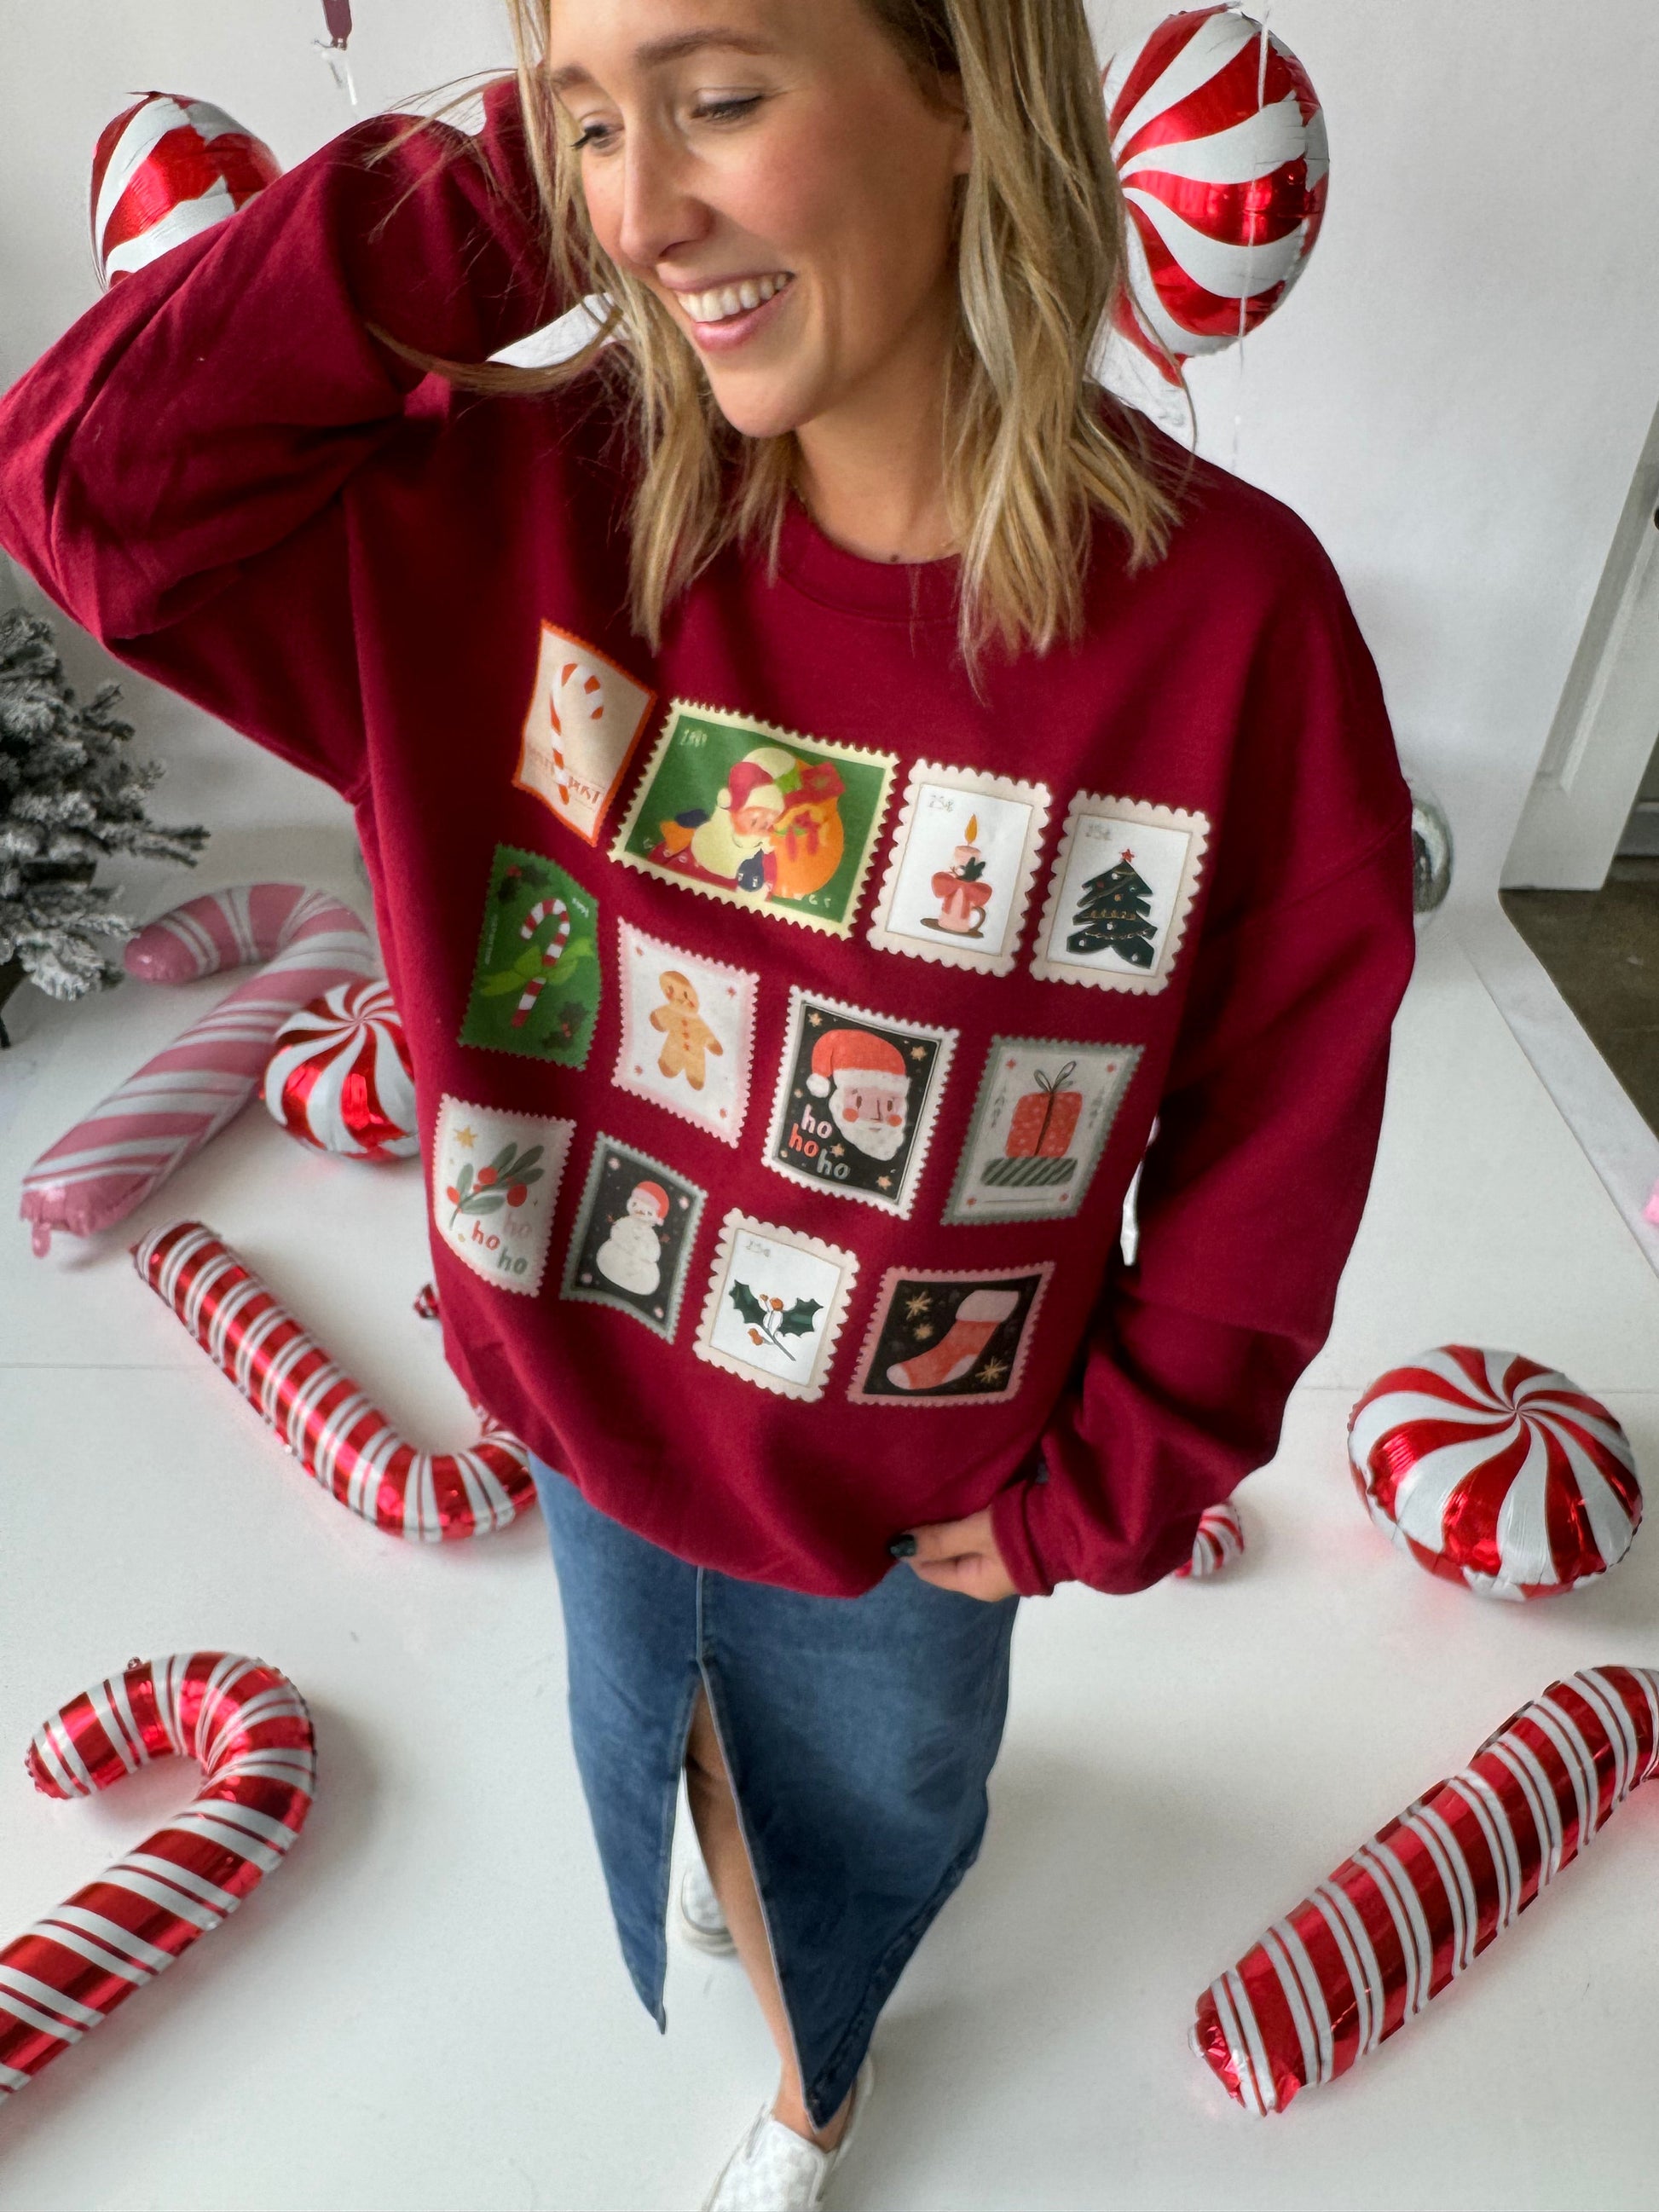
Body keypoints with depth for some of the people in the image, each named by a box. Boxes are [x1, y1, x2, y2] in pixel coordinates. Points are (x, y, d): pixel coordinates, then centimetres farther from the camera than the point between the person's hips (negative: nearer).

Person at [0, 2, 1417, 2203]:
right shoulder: (525, 508, -16)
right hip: (597, 1405, 2)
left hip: (910, 1493, -1)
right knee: (646, 1735, 33)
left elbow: (1279, 1136, -15)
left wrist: (1112, 1492, -7)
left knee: (874, 1788, 30)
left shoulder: (1234, 613, -24)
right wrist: (489, 208, -24)